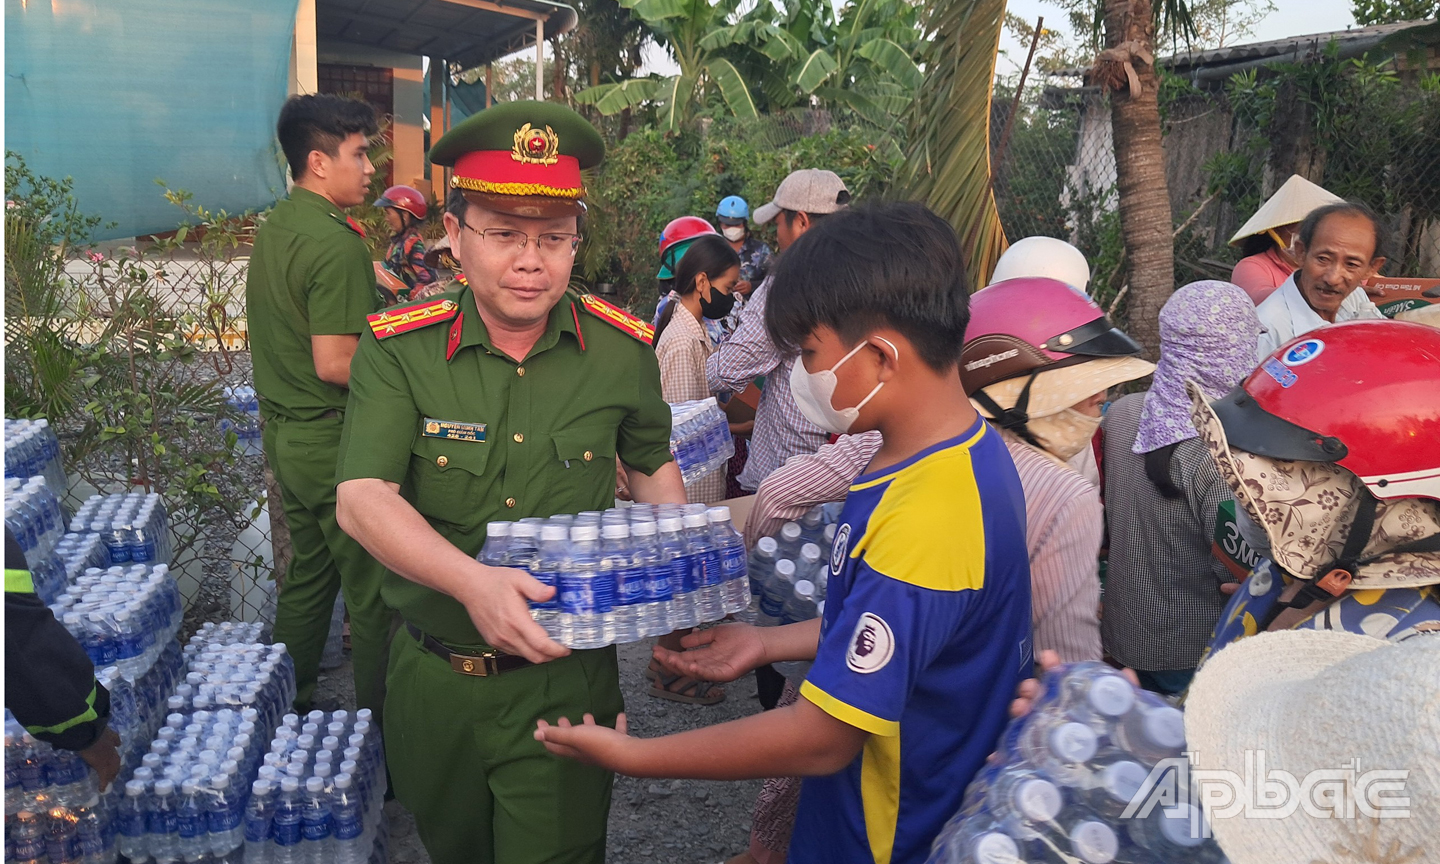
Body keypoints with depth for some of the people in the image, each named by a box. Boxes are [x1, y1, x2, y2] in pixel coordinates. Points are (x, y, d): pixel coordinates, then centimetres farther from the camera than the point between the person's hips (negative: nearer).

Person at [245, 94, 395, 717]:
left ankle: (288, 706, 31)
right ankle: (381, 717, 12)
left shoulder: (272, 228, 9)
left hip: (282, 429, 9)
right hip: (334, 438, -9)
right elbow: (335, 363, -25)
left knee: (306, 571, 20)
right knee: (372, 588, 2)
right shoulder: (339, 245, -20)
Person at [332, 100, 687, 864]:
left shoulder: (622, 349, -6)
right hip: (433, 679, 1)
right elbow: (362, 499, -22)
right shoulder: (399, 350, -11)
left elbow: (652, 464, 12)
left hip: (567, 683, -1)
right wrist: (470, 580, -39)